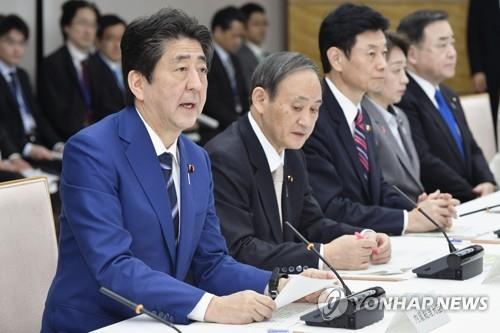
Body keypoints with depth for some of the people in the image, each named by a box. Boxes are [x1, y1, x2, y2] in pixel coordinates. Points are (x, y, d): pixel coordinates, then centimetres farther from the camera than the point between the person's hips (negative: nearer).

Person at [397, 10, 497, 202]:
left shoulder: (449, 96, 18)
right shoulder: (402, 100, -13)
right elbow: (424, 162, -19)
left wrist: (487, 183, 0)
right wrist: (475, 197, -14)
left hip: (469, 202, 8)